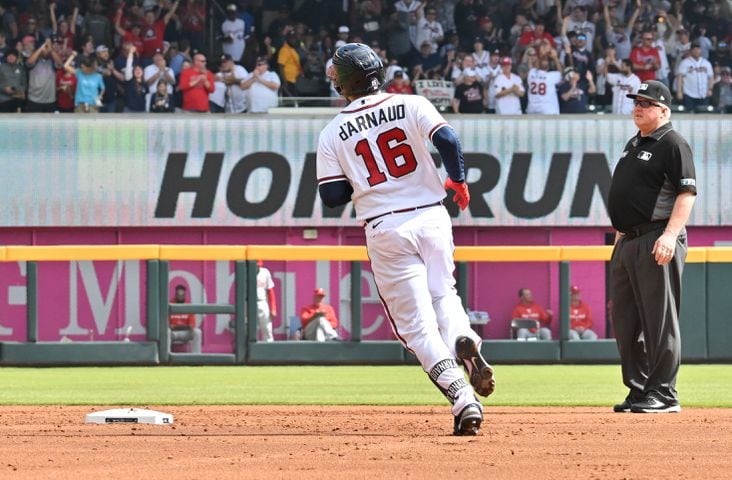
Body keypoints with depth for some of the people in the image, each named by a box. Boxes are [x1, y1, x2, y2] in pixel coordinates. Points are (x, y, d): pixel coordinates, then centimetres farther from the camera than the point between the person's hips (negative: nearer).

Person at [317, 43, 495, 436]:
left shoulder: (333, 134, 3)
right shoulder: (411, 106, 3)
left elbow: (331, 197, 0)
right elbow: (447, 140, -12)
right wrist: (457, 179, 3)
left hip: (385, 229, -2)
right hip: (431, 217, 2)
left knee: (416, 323, 2)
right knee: (442, 293, 21)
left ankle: (462, 399, -13)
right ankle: (464, 339, -14)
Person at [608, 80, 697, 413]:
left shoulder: (673, 145, -8)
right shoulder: (634, 144, 20)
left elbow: (687, 192, -16)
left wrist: (670, 235, -26)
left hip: (658, 241, -10)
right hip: (628, 242, 10)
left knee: (660, 321, -8)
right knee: (624, 320, 10)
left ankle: (663, 395, -6)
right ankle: (638, 389, 17)